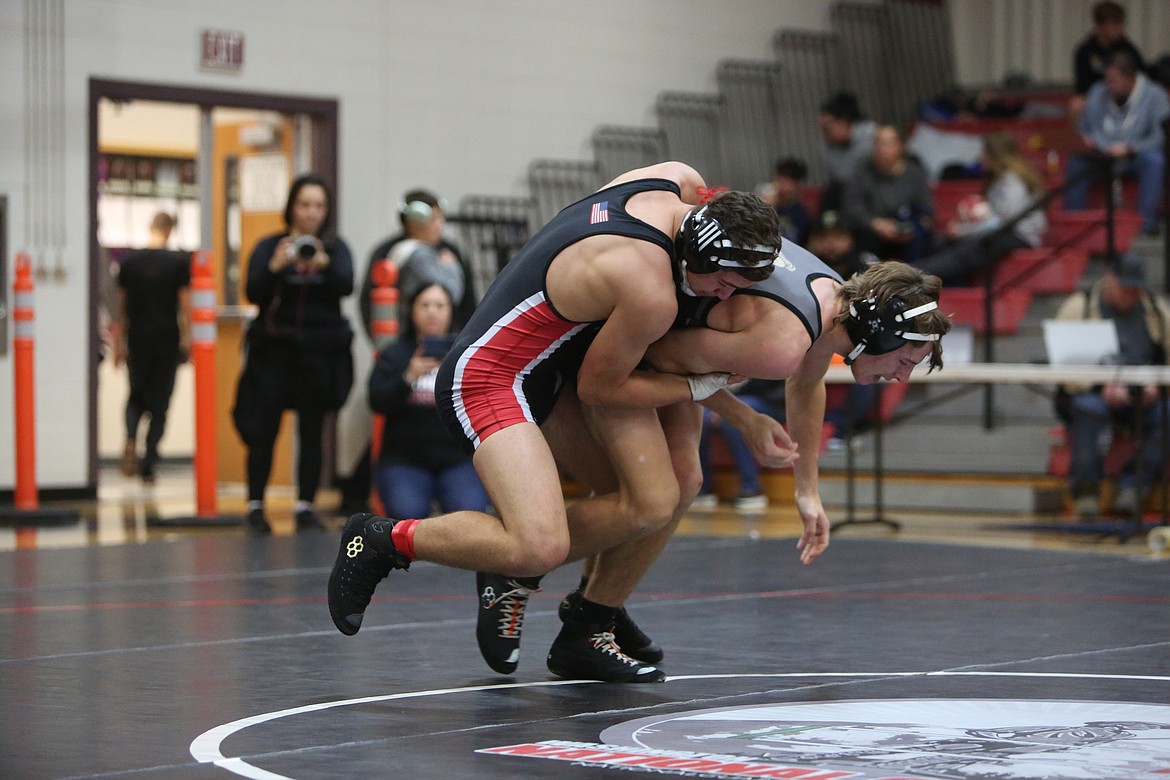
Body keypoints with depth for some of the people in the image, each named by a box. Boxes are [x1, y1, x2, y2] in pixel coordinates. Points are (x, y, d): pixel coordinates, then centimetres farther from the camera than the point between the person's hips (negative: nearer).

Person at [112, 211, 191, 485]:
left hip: (138, 339, 2)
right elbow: (186, 304, -5)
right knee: (160, 404, 5)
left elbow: (120, 306, 7)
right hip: (167, 338, -2)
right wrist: (187, 339, 4)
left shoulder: (129, 261, 3)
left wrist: (119, 344, 13)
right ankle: (148, 467, 1)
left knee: (137, 395, 17)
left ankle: (131, 439, -12)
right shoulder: (179, 262, -5)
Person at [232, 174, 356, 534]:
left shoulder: (336, 248, 8)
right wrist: (275, 267, -25)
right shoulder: (269, 247, 5)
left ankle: (305, 507, 6)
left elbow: (346, 286, -9)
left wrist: (323, 264, -29)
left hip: (319, 352, 1)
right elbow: (252, 293, -6)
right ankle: (255, 507, 1)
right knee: (263, 430, -6)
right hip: (274, 350, -1)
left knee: (312, 432, 1)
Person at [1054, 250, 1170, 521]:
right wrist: (1102, 388, -22)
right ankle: (1085, 489, -31)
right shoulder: (1078, 306, 2)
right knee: (1089, 409, -37)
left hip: (1144, 398, 3)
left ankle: (1133, 486, -29)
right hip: (1093, 394, -3)